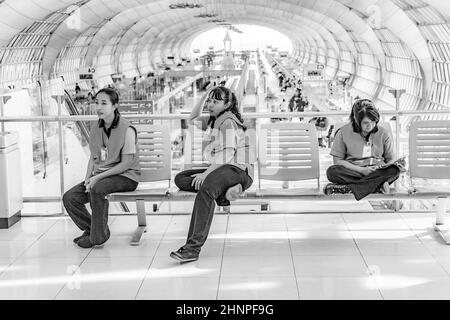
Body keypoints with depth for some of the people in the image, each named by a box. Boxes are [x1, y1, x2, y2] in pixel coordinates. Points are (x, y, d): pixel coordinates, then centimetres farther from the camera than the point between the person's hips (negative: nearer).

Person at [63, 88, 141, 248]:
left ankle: (98, 235, -18)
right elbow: (93, 158, 14)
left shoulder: (127, 130, -14)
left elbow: (126, 163, -16)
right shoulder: (95, 129, 8)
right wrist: (88, 177, -6)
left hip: (125, 177, -7)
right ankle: (90, 228, 8)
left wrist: (98, 177, -21)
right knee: (69, 197, -11)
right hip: (100, 176, 7)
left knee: (96, 189, -35)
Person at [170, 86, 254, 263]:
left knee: (206, 188, -39)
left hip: (238, 170, -10)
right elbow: (192, 119, 30)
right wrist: (203, 98, 17)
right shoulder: (214, 121, 20)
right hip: (219, 169, 10)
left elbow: (226, 155, -19)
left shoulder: (228, 122, -9)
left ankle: (193, 247, -45)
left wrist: (206, 174, -26)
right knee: (180, 179, -6)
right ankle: (225, 190, -25)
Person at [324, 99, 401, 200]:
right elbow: (338, 160, -2)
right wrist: (362, 170, -13)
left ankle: (347, 188, -33)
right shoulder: (343, 133, -2)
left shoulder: (384, 134, 3)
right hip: (352, 172, -2)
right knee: (332, 171, -30)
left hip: (378, 172, 2)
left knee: (394, 170, -31)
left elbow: (391, 160, 9)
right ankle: (378, 185, -32)